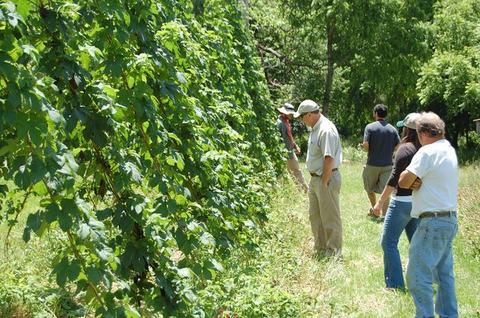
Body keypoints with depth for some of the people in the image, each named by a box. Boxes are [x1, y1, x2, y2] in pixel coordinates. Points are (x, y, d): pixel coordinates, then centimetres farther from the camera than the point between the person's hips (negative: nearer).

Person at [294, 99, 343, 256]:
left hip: (326, 178, -10)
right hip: (315, 178, 10)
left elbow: (329, 159, -24)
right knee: (315, 216, 18)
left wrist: (324, 183, -21)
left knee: (330, 217, 0)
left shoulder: (326, 130, -21)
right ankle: (320, 248, 30)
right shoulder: (315, 129, 11)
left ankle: (333, 251, 10)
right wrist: (315, 180, 15)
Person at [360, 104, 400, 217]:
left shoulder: (370, 127, -8)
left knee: (369, 188, 20)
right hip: (387, 165, 2)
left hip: (372, 164, -2)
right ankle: (384, 215, -6)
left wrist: (362, 146, 7)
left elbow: (366, 145, -16)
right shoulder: (392, 129, 1)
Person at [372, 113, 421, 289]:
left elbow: (394, 178, -17)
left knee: (389, 242, 2)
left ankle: (395, 284, 1)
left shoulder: (405, 148, -15)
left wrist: (380, 202, -12)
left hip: (402, 201, -7)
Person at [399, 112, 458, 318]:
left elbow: (403, 182, -16)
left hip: (433, 223, -10)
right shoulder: (449, 150, 12)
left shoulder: (428, 152, -16)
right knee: (444, 274, 17)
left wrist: (412, 181, 3)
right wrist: (416, 182, -8)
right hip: (449, 220, 10)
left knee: (418, 276, -5)